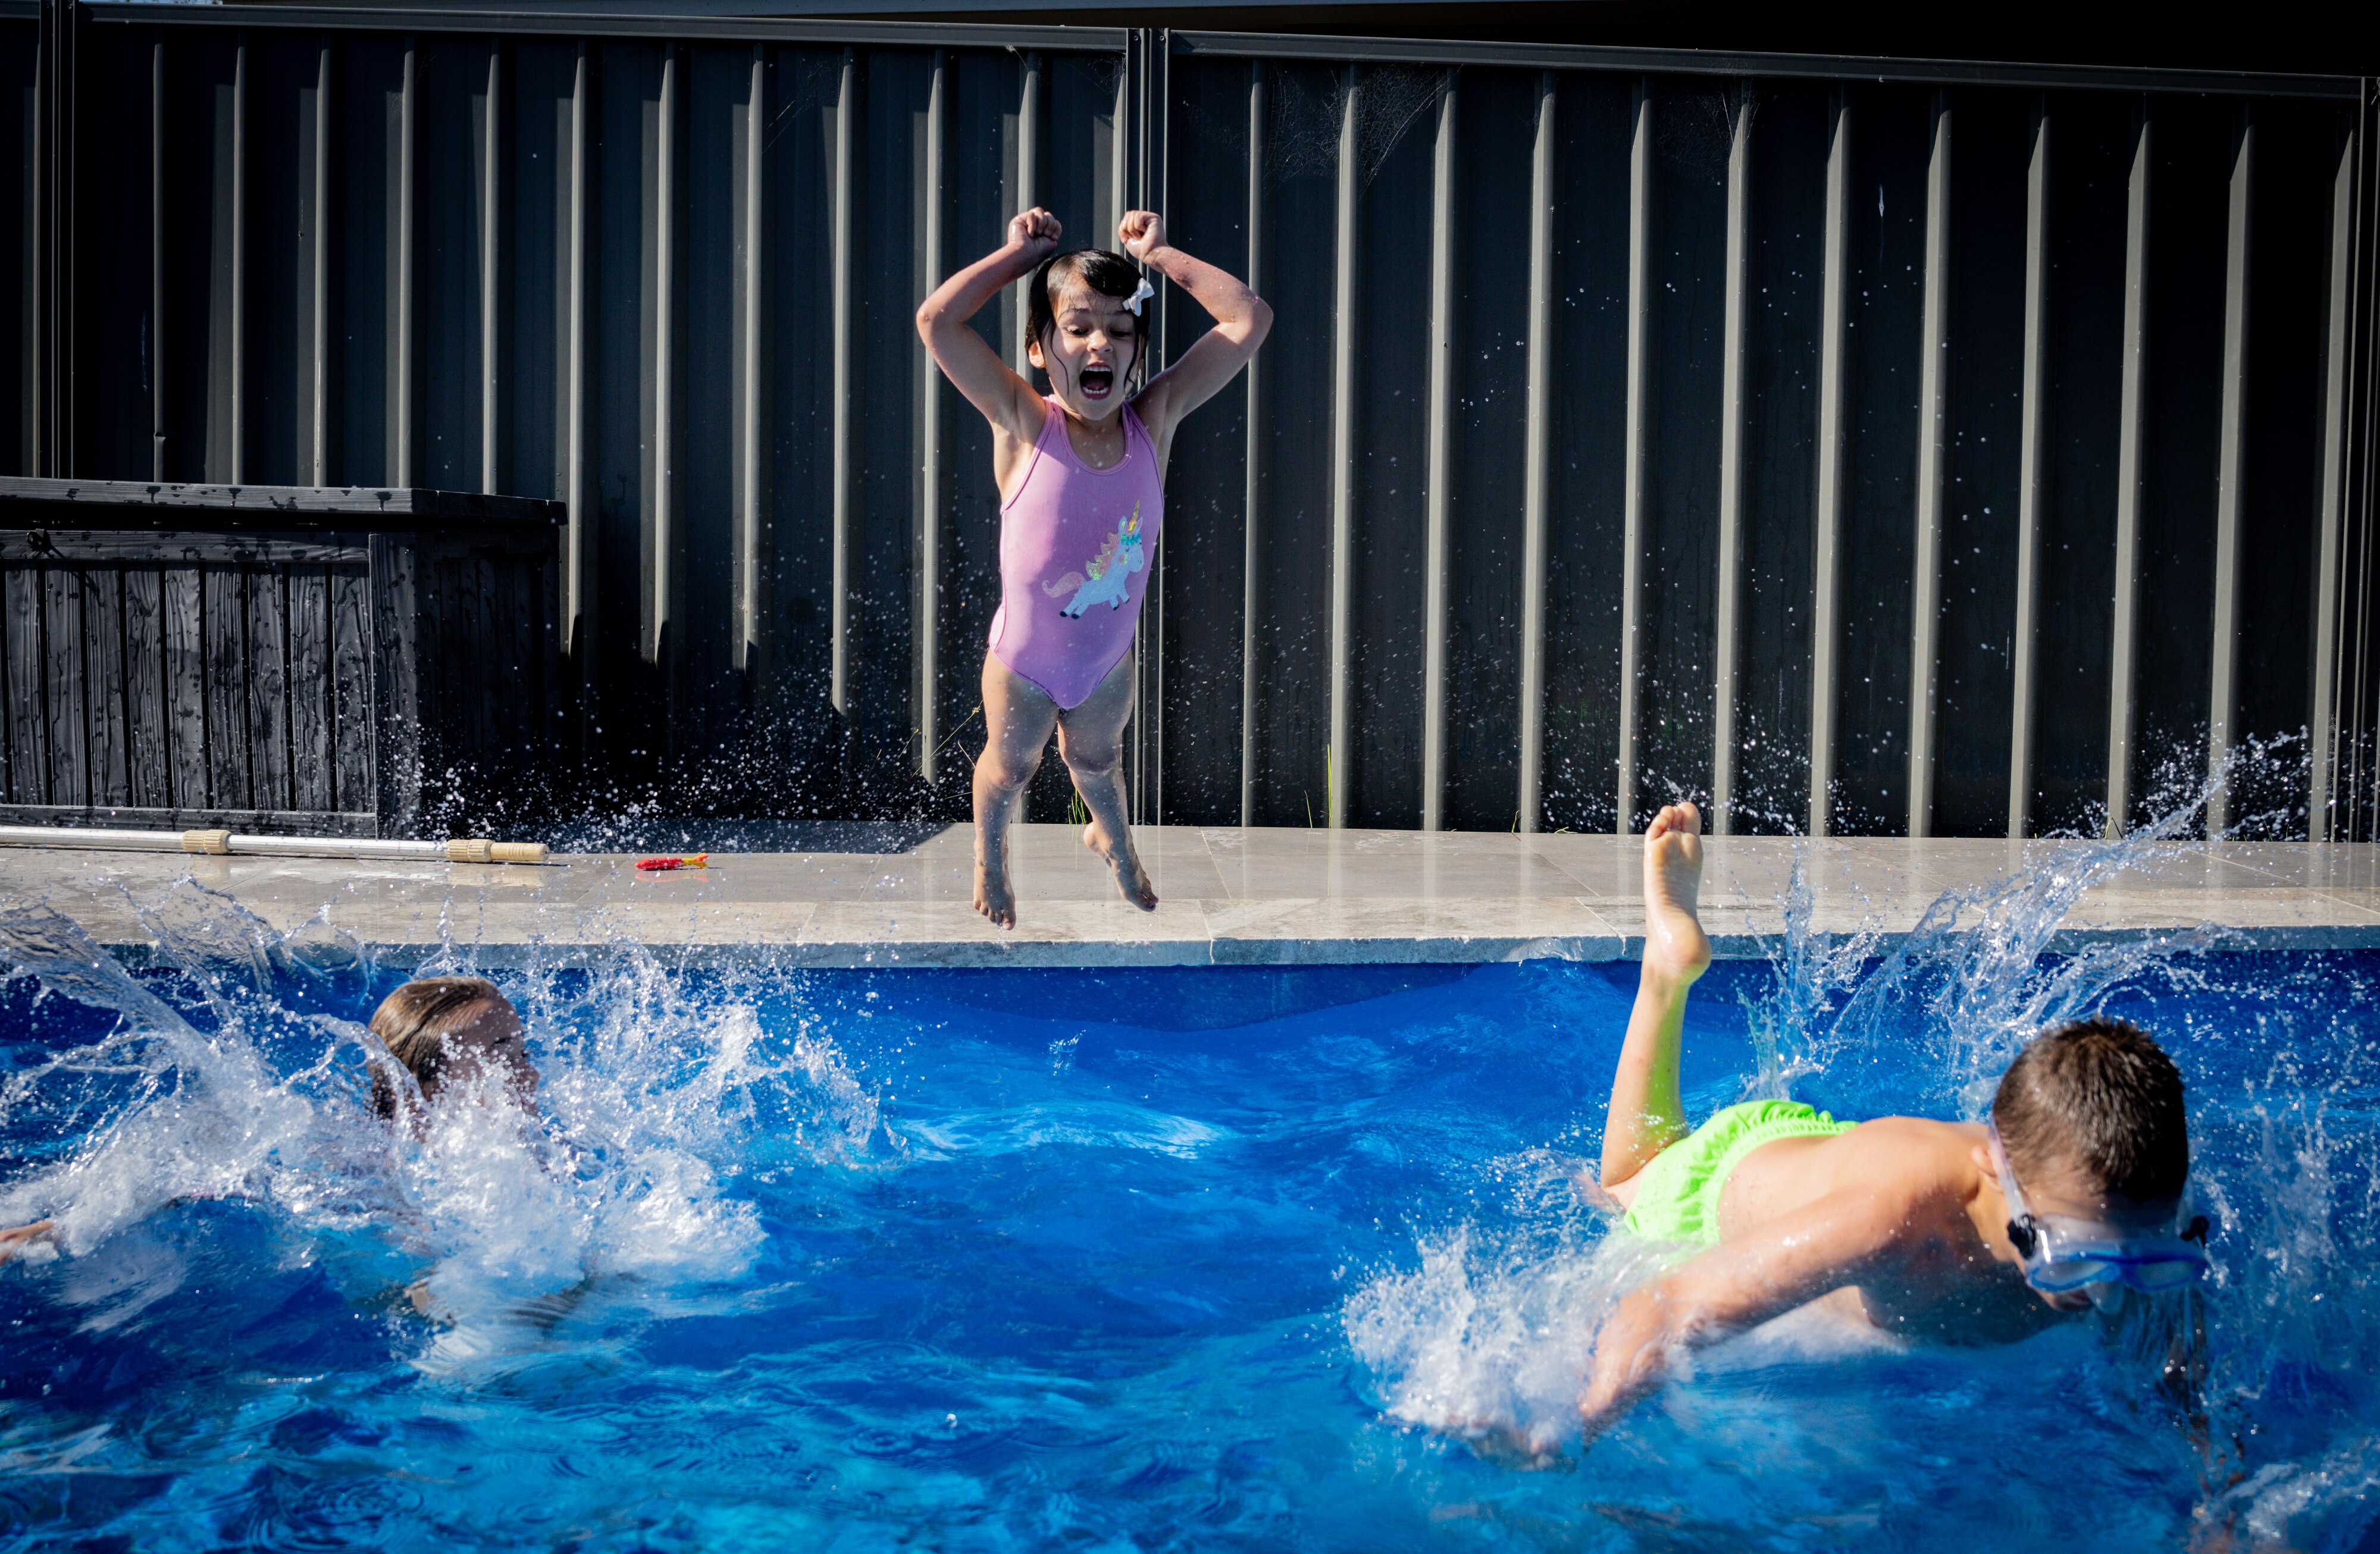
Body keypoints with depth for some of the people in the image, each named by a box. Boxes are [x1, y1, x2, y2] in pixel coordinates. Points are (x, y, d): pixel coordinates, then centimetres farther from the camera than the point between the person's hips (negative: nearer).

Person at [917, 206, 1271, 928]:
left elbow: (1249, 319, -23)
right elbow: (937, 320, -39)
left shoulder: (1153, 421, -20)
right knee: (1011, 764, 25)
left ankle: (1112, 838, 63)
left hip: (1109, 660, 3)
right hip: (1022, 661, -2)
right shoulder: (1025, 427, -27)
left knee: (1096, 756, 31)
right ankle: (989, 853, 57)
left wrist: (1158, 254, -20)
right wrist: (1022, 254, -29)